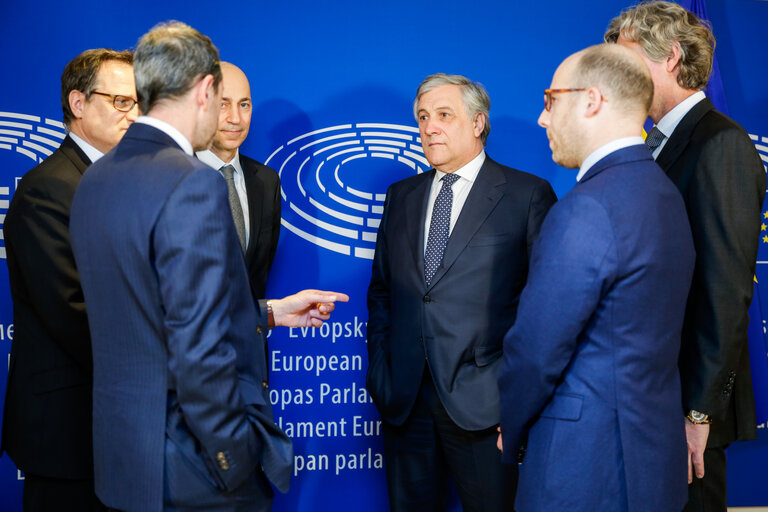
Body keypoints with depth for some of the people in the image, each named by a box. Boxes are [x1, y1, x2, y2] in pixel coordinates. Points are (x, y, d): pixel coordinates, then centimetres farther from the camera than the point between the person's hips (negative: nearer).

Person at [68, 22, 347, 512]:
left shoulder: (95, 181, 7)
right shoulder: (193, 184, -20)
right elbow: (199, 350, -24)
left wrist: (268, 313, 17)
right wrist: (240, 464, -15)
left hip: (122, 453, 8)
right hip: (188, 471, -8)